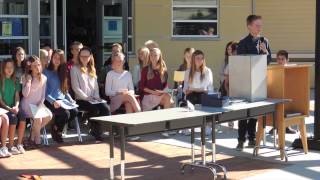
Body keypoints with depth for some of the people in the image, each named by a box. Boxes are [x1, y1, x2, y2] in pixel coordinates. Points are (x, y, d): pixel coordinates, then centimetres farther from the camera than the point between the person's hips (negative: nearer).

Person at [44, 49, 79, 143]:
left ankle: (57, 126, 1)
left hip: (62, 100, 6)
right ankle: (56, 131, -2)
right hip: (50, 101, -6)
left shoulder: (62, 72, 18)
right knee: (65, 113, -30)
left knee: (74, 111, -22)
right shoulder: (47, 72, -1)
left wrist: (71, 100, 5)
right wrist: (53, 101, -22)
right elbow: (45, 92, -8)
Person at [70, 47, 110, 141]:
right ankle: (94, 130, -13)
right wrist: (86, 97, -13)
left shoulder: (92, 69, 22)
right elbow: (75, 87, -6)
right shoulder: (75, 69, 3)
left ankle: (98, 130, -14)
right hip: (81, 99, -5)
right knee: (95, 109, -32)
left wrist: (96, 96, 1)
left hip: (93, 98, 5)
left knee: (105, 108, -25)